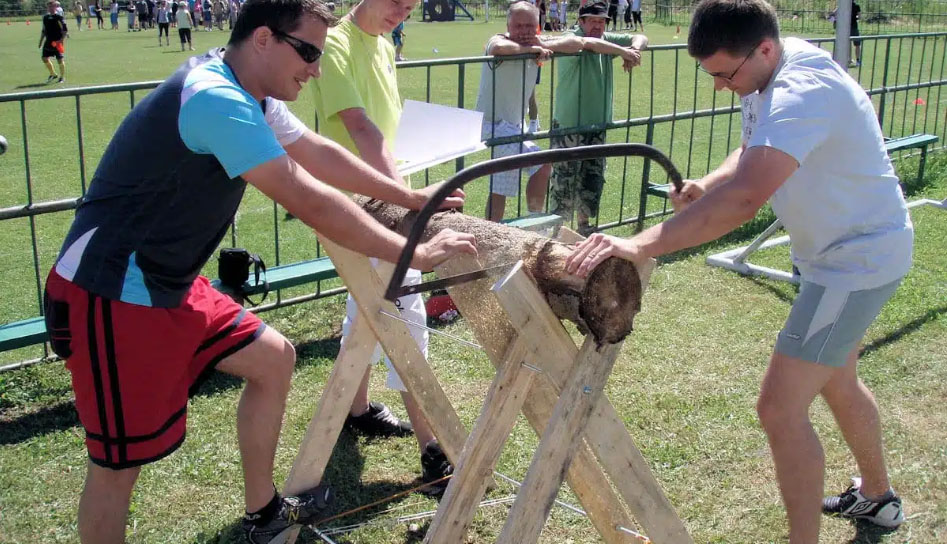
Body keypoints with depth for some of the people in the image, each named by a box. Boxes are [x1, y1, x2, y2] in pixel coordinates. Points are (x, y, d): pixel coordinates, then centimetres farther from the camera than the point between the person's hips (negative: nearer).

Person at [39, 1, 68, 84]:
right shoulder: (45, 17, 11)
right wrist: (41, 41, 18)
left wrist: (62, 39, -21)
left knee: (60, 59, -4)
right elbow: (43, 30, 20)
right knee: (44, 58, 5)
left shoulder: (59, 17, -8)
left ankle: (62, 77, 13)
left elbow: (65, 30, -9)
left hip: (57, 42, -6)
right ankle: (53, 74, 23)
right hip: (48, 41, 6)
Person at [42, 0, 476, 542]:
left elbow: (320, 153, 17)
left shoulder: (250, 96, 6)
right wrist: (414, 254, -20)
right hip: (113, 300, -10)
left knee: (273, 357, 16)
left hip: (169, 287, 10)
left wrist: (408, 197, 19)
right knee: (119, 463, -2)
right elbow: (311, 201, -27)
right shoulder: (215, 99, -26)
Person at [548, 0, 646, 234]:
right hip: (569, 126, -7)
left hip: (597, 126, 7)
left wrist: (633, 49, -16)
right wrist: (623, 52, -34)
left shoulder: (607, 39, 7)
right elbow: (589, 43, -36)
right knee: (564, 180, -3)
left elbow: (640, 38, 7)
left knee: (593, 179, 14)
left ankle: (583, 224, 31)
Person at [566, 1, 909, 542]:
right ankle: (877, 496, 50)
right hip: (850, 249, 11)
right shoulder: (767, 80, -1)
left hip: (859, 260, -10)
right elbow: (749, 157, 7)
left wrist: (643, 244, -52)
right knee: (836, 379, 27)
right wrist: (705, 188, -15)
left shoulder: (801, 93, -33)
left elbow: (746, 197, -47)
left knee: (781, 407, -12)